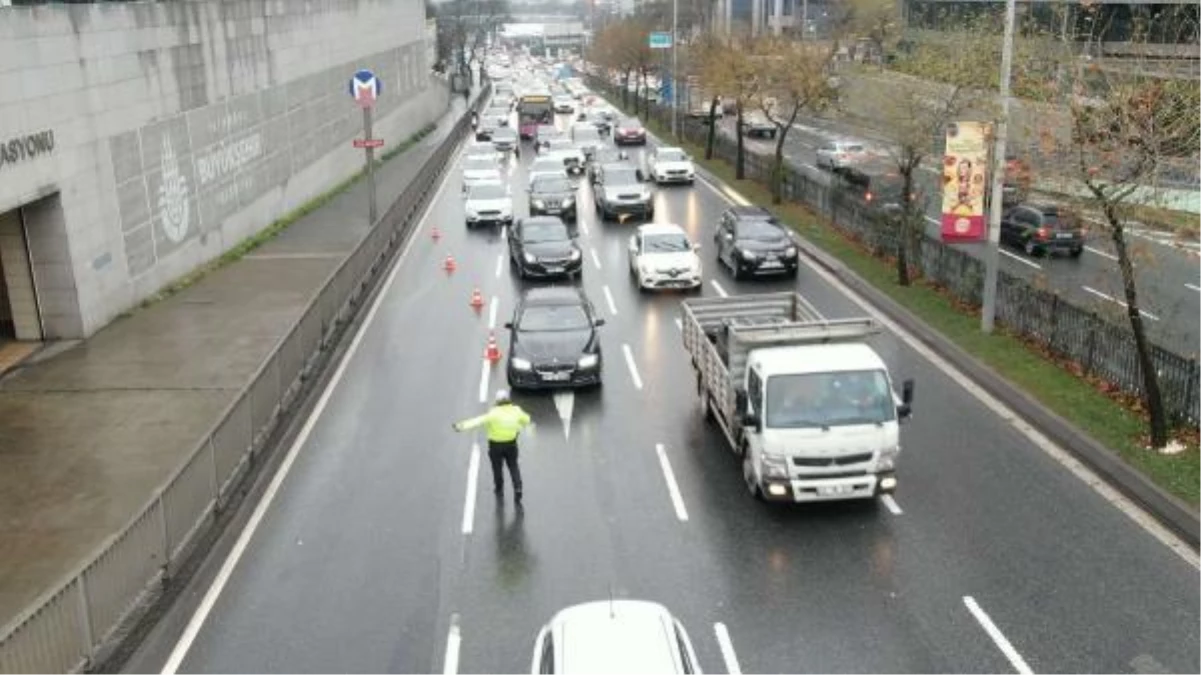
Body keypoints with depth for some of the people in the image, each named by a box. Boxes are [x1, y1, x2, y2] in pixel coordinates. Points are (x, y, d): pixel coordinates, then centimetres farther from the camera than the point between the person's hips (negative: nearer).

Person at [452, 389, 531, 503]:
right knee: (513, 466, 17)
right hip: (511, 444, 3)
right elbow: (526, 420, 9)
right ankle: (517, 488, 2)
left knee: (497, 467, 18)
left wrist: (461, 426, -34)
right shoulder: (516, 410, -7)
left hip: (496, 445, -3)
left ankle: (499, 489, 34)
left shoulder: (494, 413, -21)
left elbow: (478, 421, -30)